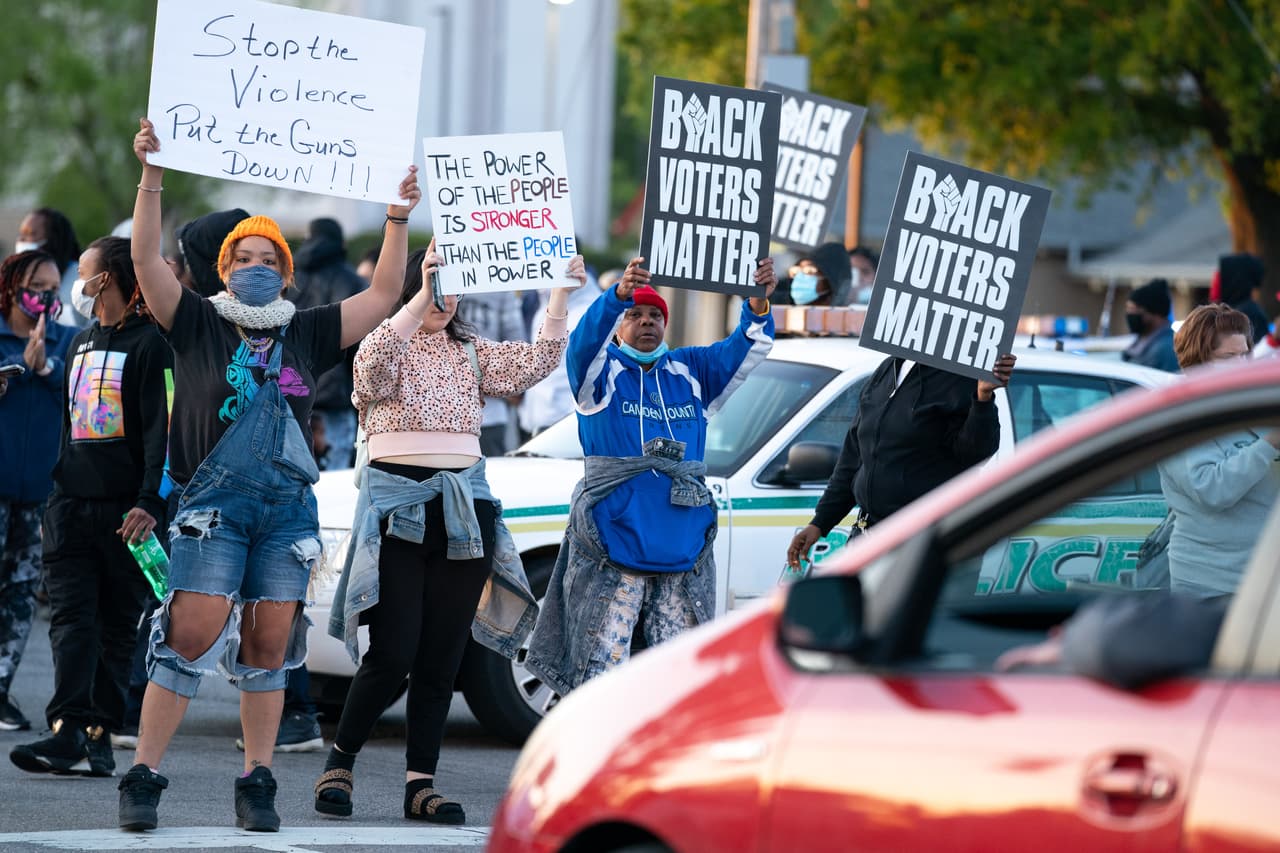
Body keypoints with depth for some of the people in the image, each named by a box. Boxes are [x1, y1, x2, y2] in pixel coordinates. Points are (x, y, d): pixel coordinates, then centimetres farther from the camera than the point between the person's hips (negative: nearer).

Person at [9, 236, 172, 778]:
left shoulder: (149, 344, -4)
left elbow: (163, 429, -11)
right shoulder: (81, 345, 20)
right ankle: (68, 731, -18)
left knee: (118, 628, 0)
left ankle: (98, 737, 1)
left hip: (125, 506, -6)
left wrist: (150, 502, -20)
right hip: (72, 505, 6)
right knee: (71, 619, -8)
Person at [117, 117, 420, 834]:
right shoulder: (199, 324, 7)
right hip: (213, 503, -3)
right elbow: (147, 258, -2)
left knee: (268, 647, 2)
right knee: (193, 634, -13)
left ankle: (258, 784, 8)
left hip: (289, 505, 3)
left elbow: (383, 296, 18)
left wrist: (400, 218, 13)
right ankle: (144, 778, -11)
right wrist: (152, 175, -9)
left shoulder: (308, 334, 15)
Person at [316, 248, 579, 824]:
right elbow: (376, 365, -25)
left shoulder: (471, 353, 14)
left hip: (463, 509, 5)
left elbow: (535, 364, 1)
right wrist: (423, 298, -36)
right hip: (397, 504, -5)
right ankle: (339, 763, 7)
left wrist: (560, 297, -11)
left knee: (442, 659, 2)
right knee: (392, 655, -11)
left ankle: (421, 786, 4)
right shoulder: (388, 344, 0)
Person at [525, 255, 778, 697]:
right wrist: (619, 295, -37)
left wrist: (758, 304, -20)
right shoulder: (601, 370, 4)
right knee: (602, 667, -6)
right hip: (612, 545, -4)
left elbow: (744, 348, 2)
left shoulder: (691, 371, 15)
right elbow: (585, 340, -17)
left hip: (683, 546, 4)